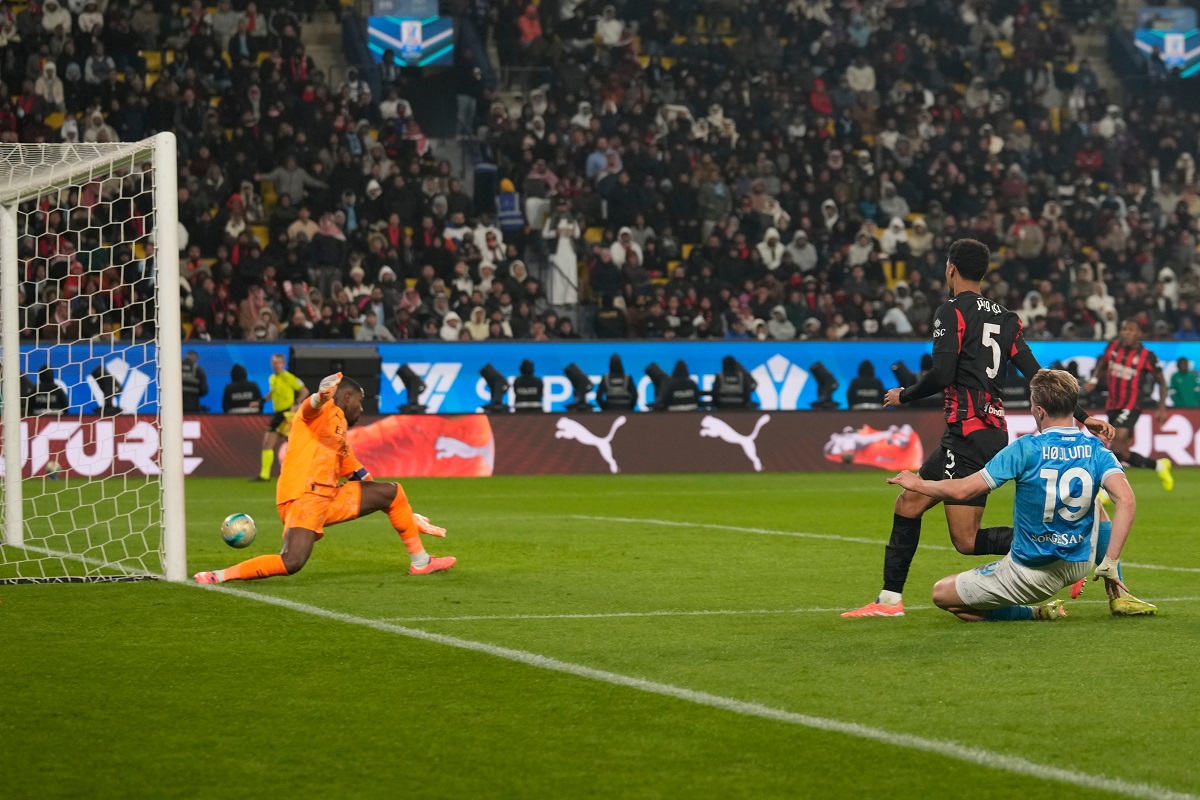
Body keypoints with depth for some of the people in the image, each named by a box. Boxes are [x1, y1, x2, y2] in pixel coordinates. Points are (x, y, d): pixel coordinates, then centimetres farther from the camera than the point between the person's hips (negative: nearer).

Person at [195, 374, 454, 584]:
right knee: (292, 563, -28)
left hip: (329, 499, 10)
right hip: (303, 497, -10)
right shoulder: (326, 412, -1)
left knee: (391, 493, 14)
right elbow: (311, 407, -28)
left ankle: (420, 561, 20)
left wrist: (407, 515, 35)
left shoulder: (340, 432, 26)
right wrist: (321, 397, -56)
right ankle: (219, 576, -18)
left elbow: (358, 475, 32)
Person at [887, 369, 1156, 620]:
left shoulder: (1026, 449, -17)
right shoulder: (1095, 450, -7)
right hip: (1079, 565, 4)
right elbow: (1126, 501, -22)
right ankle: (1119, 596, 25)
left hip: (1028, 572, -4)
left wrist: (917, 484, 2)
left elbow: (962, 490, -16)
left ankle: (1037, 613, 1)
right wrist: (1110, 562, -18)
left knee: (942, 594, 12)